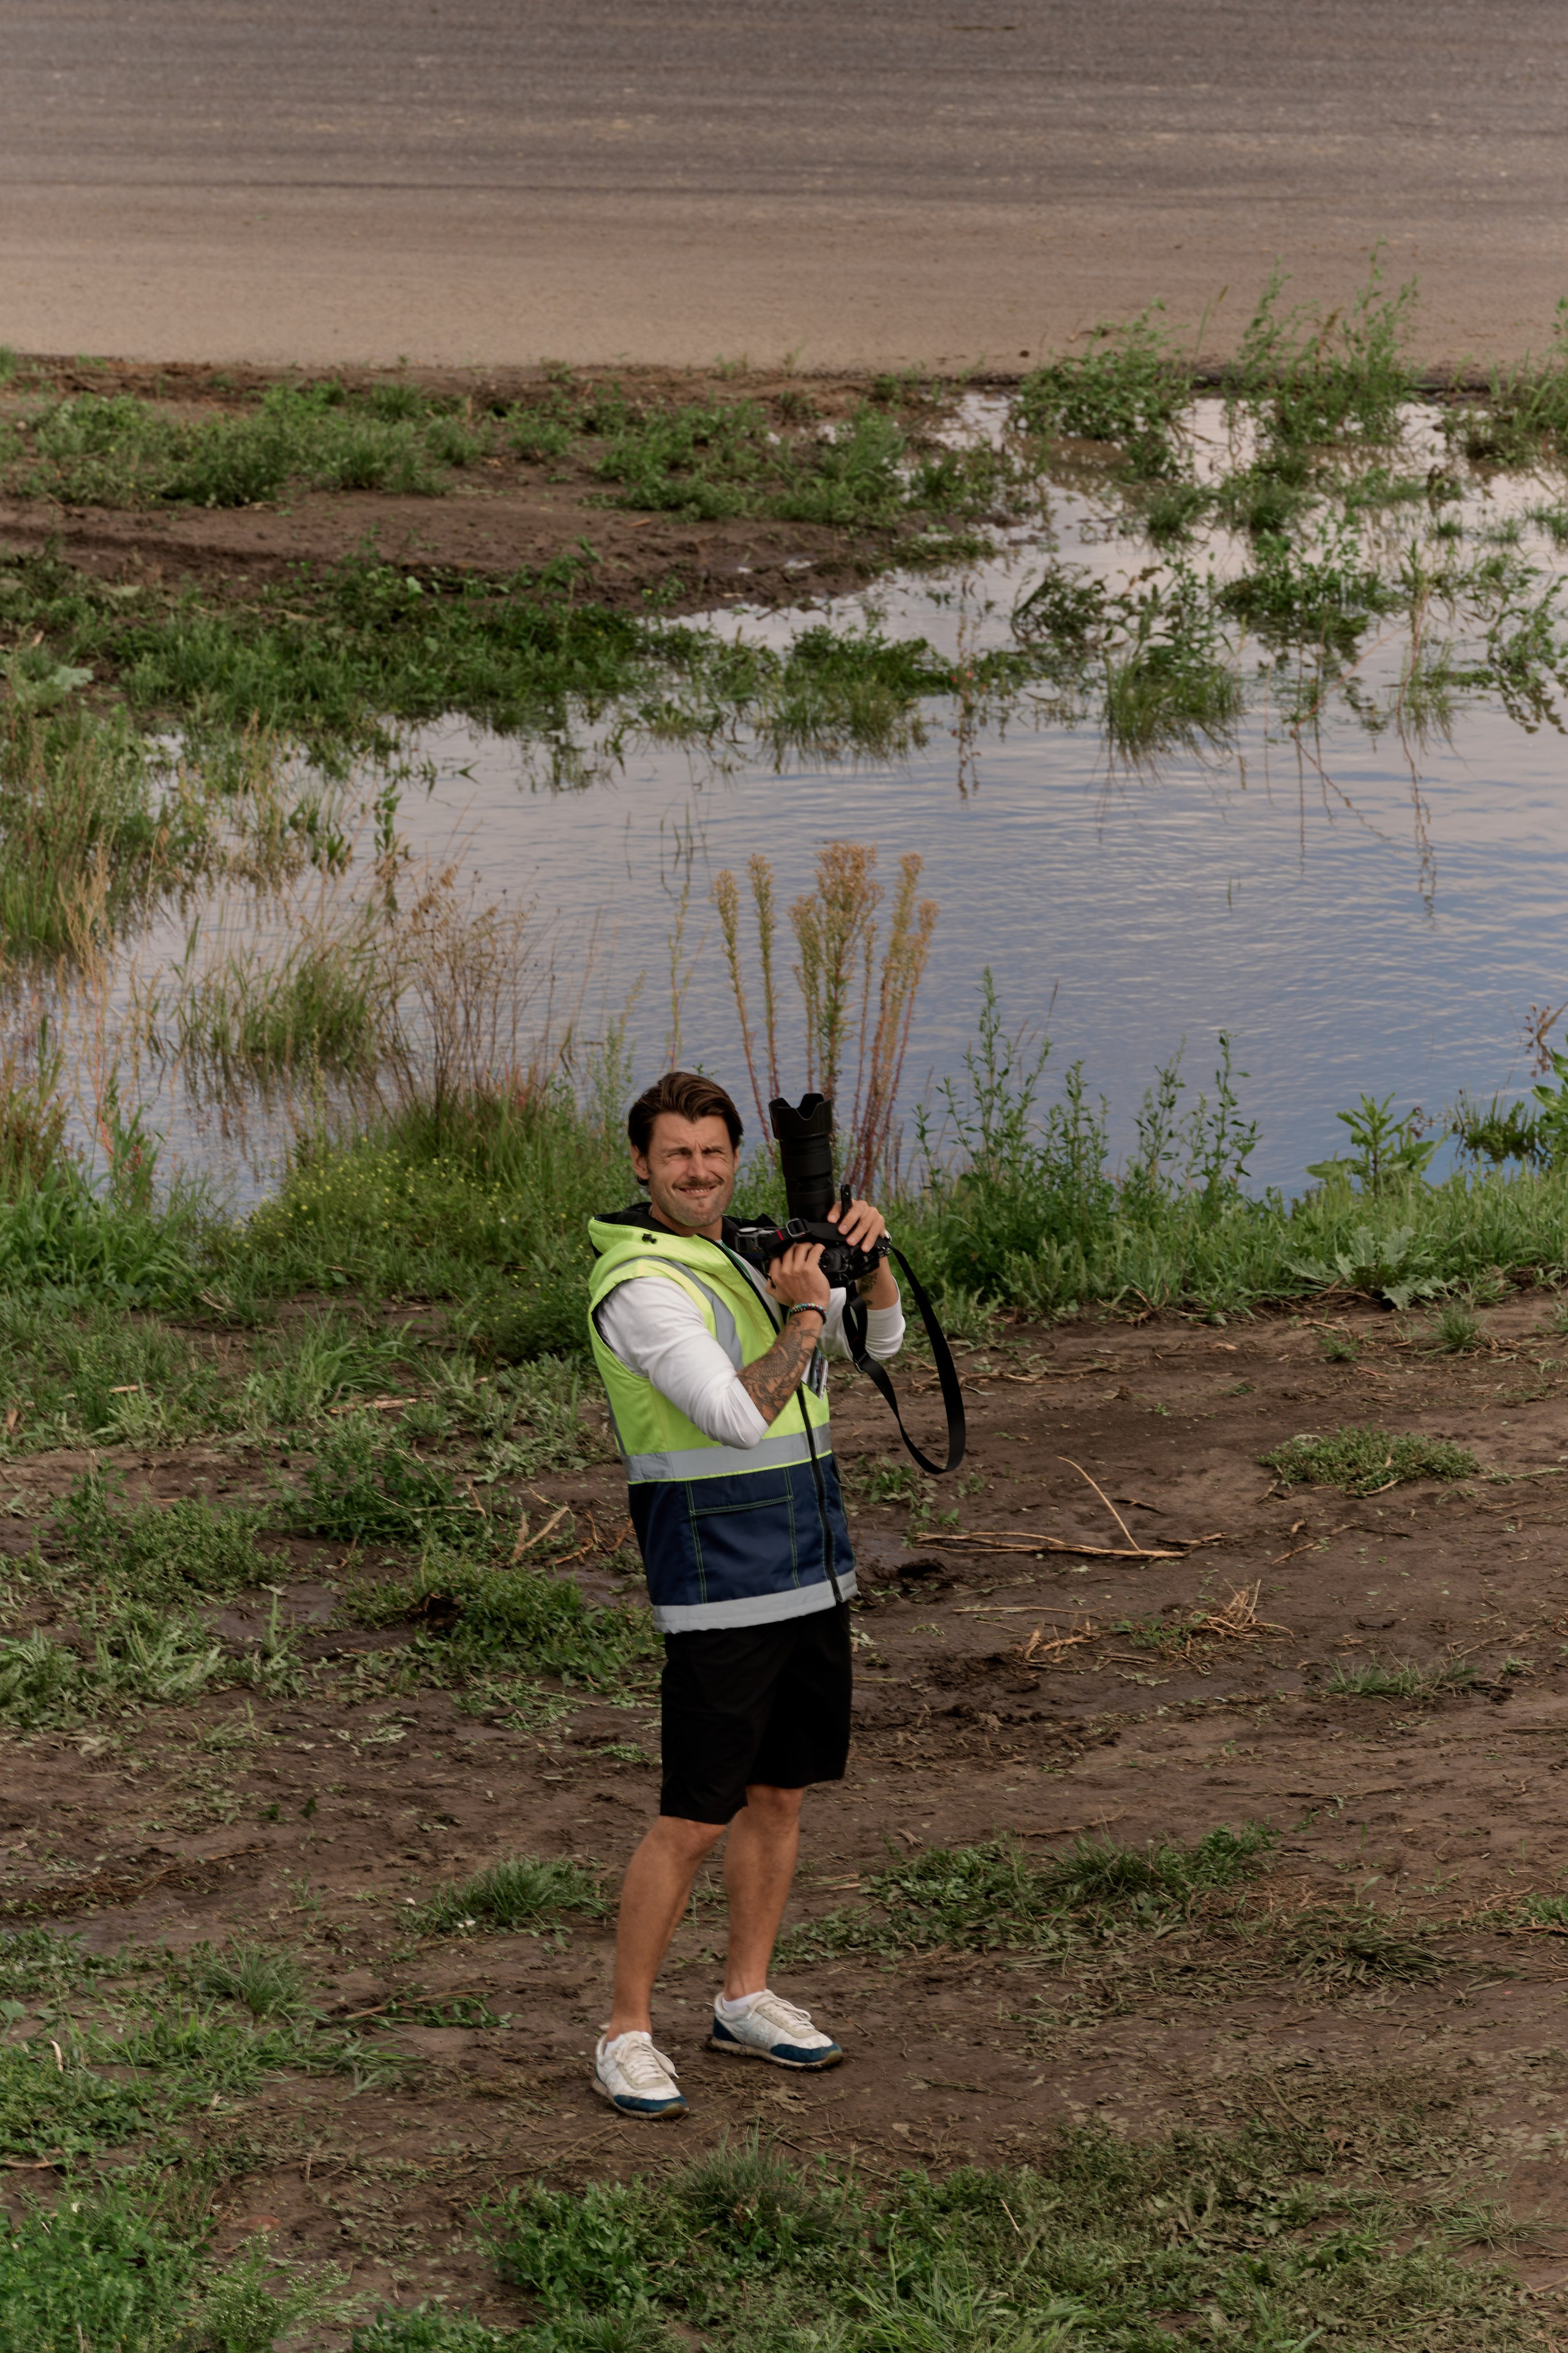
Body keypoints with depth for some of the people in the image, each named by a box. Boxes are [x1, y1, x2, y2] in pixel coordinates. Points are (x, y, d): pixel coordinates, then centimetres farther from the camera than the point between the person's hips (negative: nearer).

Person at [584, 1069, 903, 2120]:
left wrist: (868, 1254, -3)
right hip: (717, 1590, -8)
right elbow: (739, 1416, -25)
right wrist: (801, 1313, -21)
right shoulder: (643, 1287, -16)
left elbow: (880, 1339, 15)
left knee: (780, 1796, 15)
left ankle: (747, 1998, 28)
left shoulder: (756, 1254, 11)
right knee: (694, 1821, -6)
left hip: (814, 1577, 8)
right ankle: (628, 2035, 5)